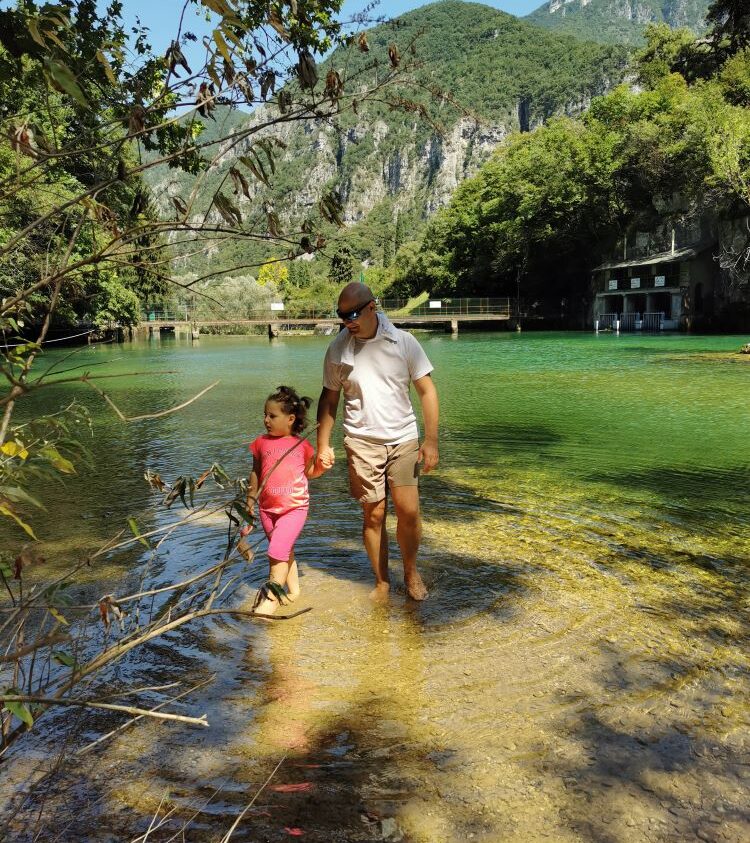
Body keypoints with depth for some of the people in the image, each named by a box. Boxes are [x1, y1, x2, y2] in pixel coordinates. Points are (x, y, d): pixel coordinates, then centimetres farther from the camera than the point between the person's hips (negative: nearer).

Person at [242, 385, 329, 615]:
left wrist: (323, 465, -7)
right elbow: (255, 473, 12)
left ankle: (271, 596, -5)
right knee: (285, 551, 16)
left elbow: (309, 471, 13)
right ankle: (293, 589, 33)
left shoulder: (302, 445, -3)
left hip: (294, 508, -4)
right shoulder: (261, 443, 2)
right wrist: (251, 500, 13)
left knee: (278, 550, -15)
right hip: (268, 508, 4)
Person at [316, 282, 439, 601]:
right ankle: (382, 583, 20)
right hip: (361, 443, 1)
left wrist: (431, 440, -6)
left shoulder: (403, 342, -4)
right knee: (373, 515, 3)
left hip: (403, 440, 0)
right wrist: (323, 444, 5)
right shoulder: (338, 348, 0)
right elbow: (329, 398, 8)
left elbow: (427, 391, -1)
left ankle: (411, 571, 20)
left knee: (408, 511, -6)